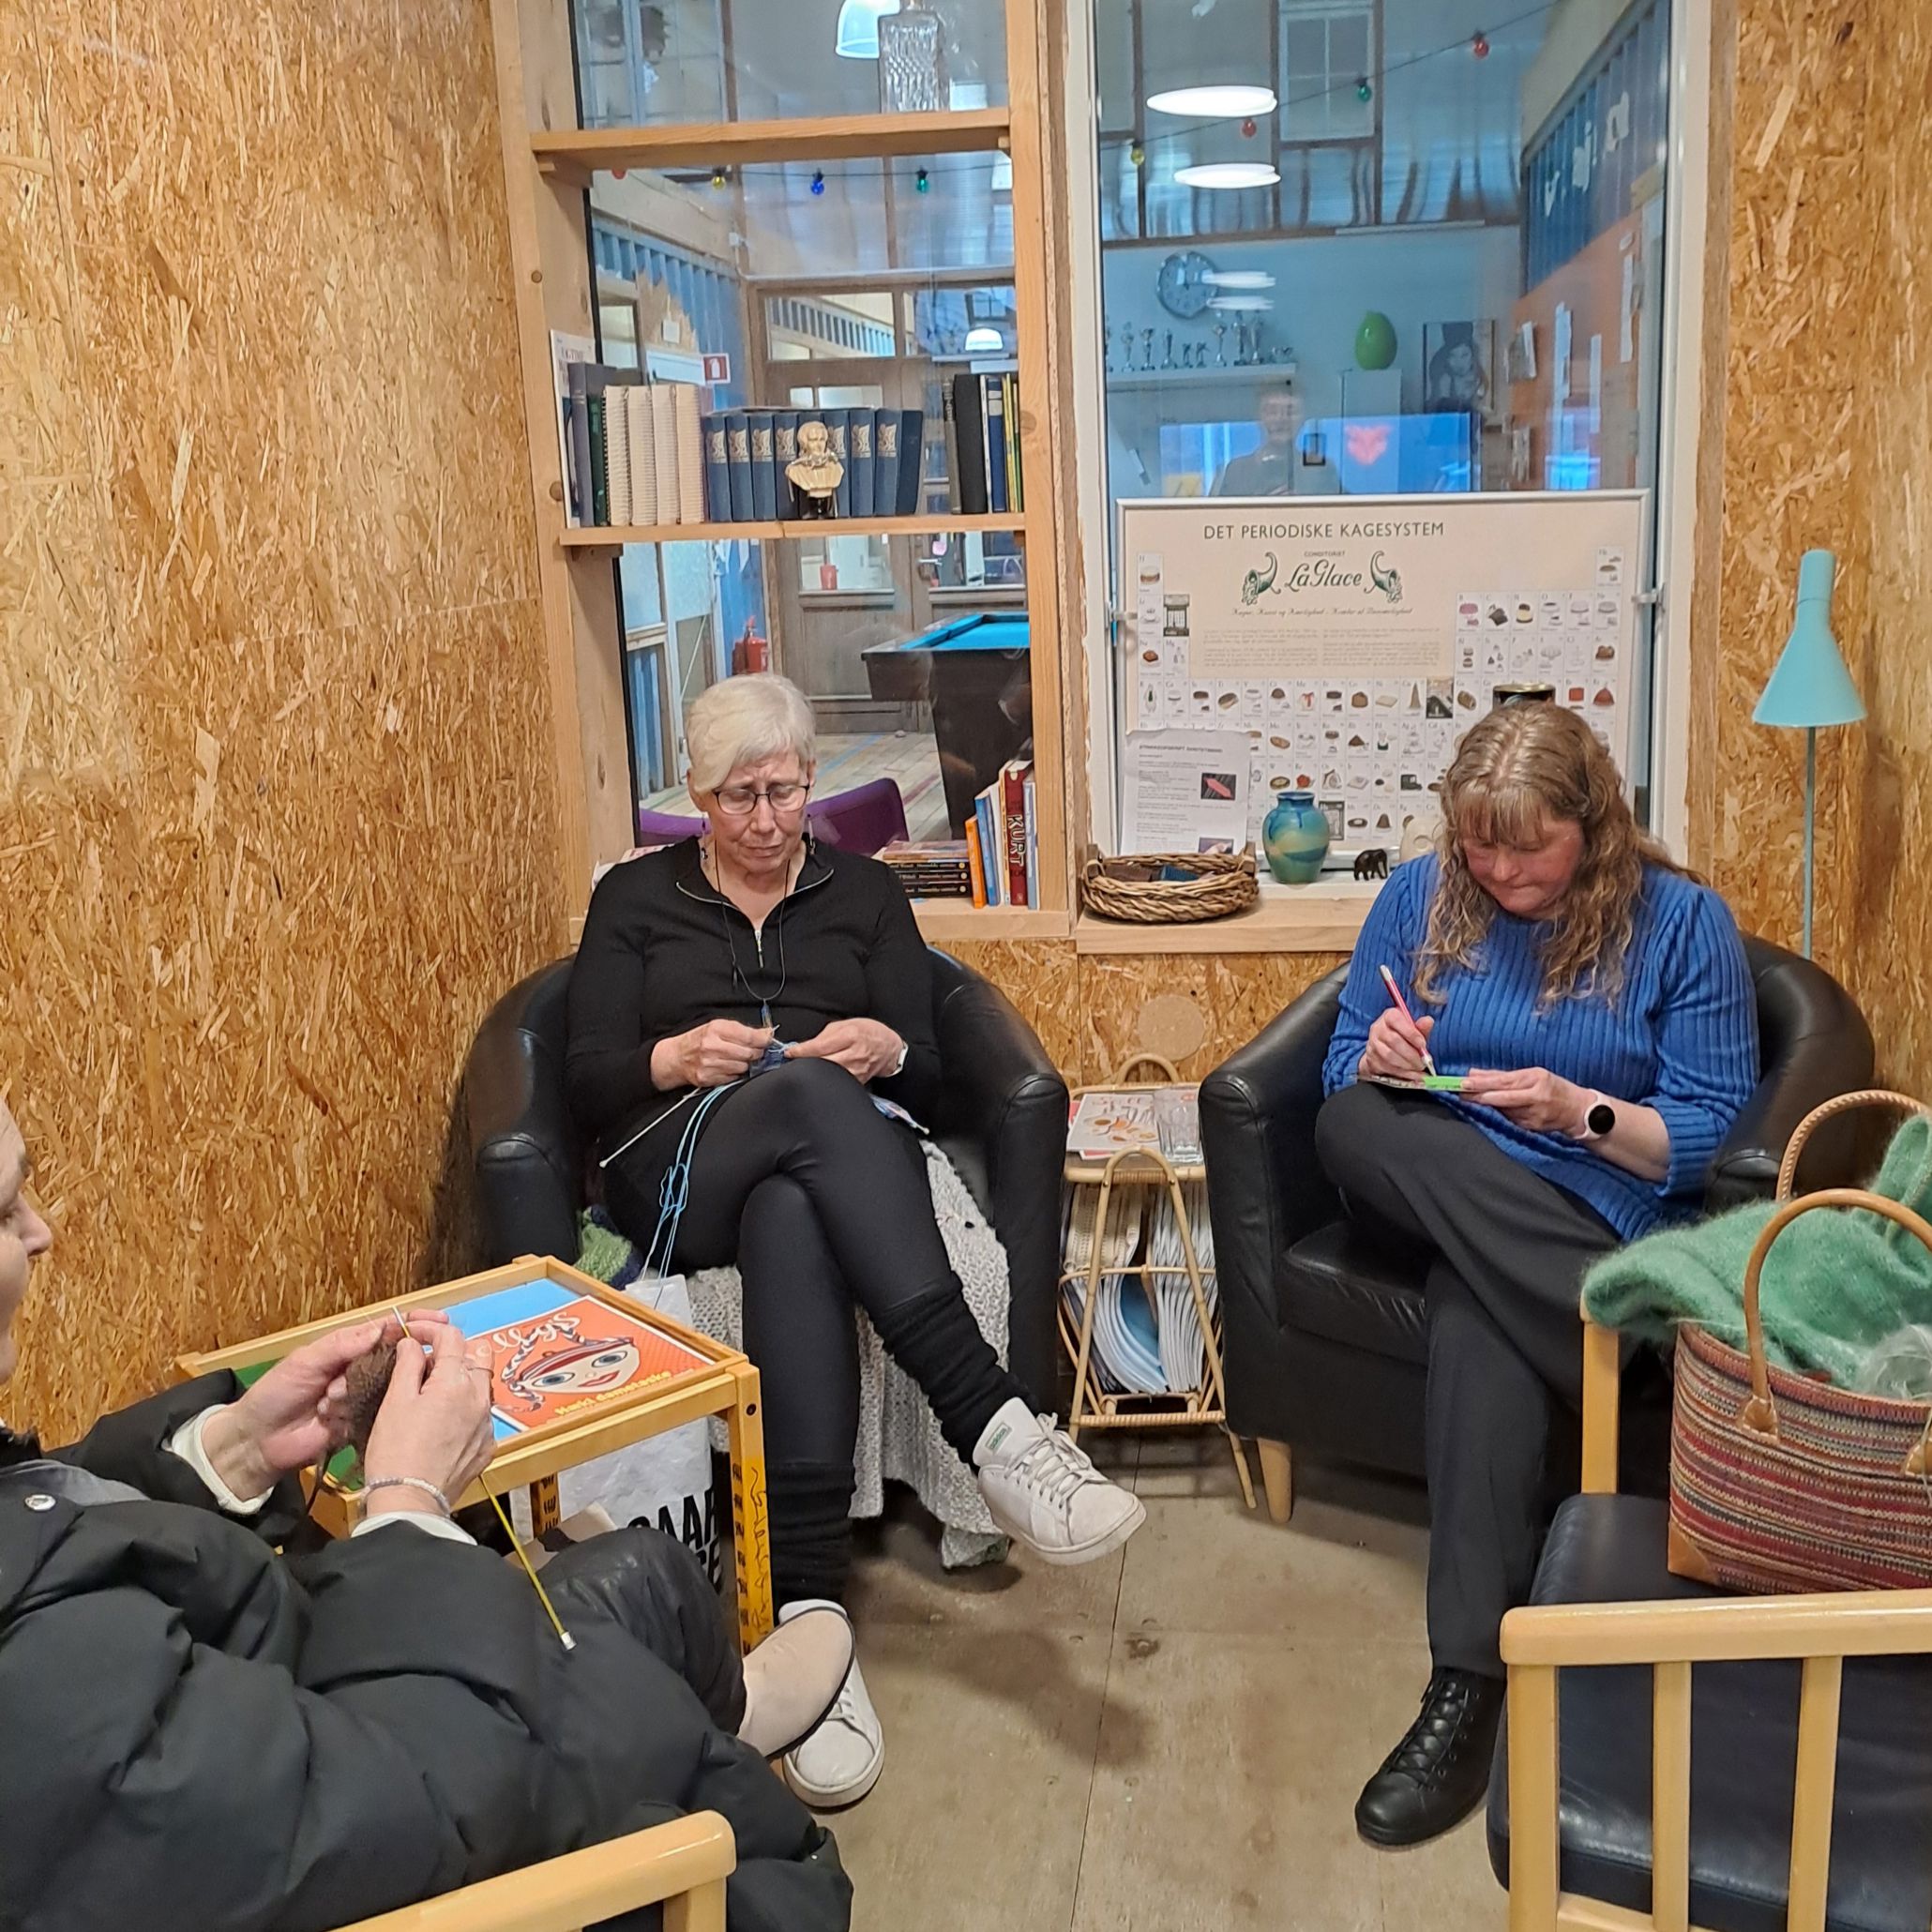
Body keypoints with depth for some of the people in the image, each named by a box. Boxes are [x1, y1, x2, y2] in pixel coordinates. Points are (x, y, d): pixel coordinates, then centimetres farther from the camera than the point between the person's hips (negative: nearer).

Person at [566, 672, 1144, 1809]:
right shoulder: (636, 897, 19)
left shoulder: (865, 894, 21)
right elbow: (586, 1083, 8)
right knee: (808, 1093, -38)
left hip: (849, 1160, 1)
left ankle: (809, 1607, -49)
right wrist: (678, 1058, -14)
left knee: (794, 1225, -39)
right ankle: (993, 1422, -48)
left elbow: (928, 1075, 11)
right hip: (678, 1171, -1)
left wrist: (887, 1050, -14)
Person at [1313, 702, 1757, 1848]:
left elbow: (1708, 1138, -5)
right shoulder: (1419, 896, 6)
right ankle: (1632, 1342, -34)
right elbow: (1343, 1073, 10)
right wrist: (1378, 1061, -14)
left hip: (1594, 1212, -3)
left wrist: (1580, 1112, -22)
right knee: (1349, 1124, -35)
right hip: (1426, 1198, 4)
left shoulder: (1683, 922, -2)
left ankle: (1472, 1680, -37)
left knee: (1479, 1319, -38)